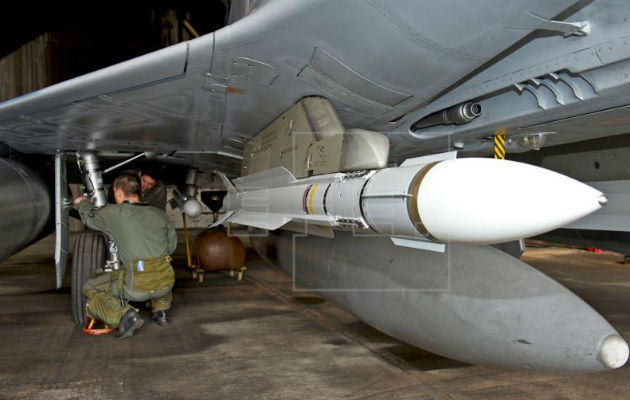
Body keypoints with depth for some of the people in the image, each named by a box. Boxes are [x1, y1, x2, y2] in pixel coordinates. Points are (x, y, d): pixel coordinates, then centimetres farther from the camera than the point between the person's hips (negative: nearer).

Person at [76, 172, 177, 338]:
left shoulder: (114, 213, 4)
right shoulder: (160, 214, 12)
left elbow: (89, 217, 25)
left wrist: (83, 202, 46)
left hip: (138, 287, -4)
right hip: (166, 282, 5)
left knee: (89, 289, 19)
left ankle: (124, 315, -5)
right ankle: (160, 310, 23)